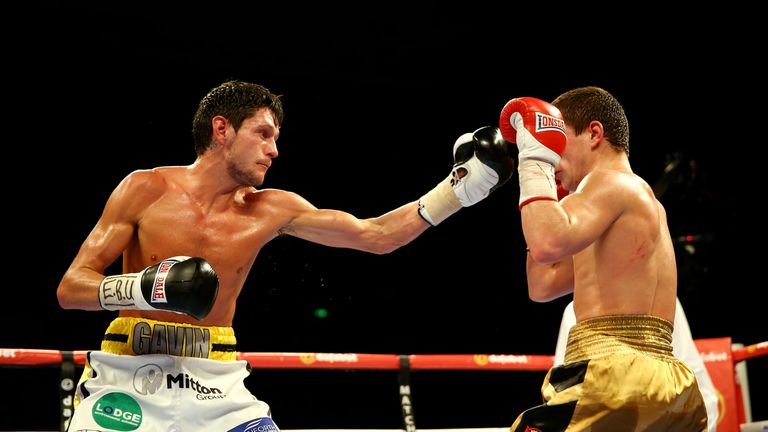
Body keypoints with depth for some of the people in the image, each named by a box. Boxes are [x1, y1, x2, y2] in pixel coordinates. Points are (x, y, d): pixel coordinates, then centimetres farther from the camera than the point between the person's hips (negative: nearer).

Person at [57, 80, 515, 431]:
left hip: (216, 387, 3)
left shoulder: (271, 210, 3)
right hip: (128, 379, -3)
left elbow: (376, 235, 6)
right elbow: (69, 287, -6)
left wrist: (461, 188, 0)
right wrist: (142, 287, -24)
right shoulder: (147, 189, -5)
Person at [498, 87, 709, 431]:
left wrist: (534, 162, -9)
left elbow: (548, 244, -24)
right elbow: (542, 285, 27)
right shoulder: (646, 205, 25)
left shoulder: (611, 181, -3)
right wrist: (542, 187, 28)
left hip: (613, 374, -10)